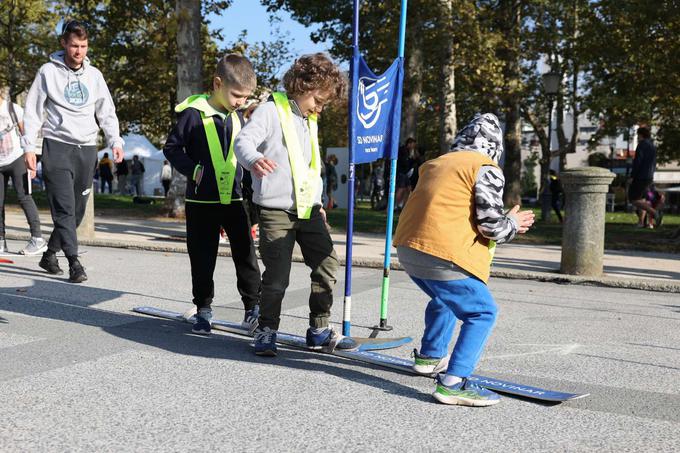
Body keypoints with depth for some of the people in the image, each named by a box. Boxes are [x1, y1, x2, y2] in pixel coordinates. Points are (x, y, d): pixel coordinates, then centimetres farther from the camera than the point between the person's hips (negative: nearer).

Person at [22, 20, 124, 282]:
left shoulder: (94, 75, 11)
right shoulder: (48, 72, 1)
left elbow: (106, 112, 13)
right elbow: (33, 111, 2)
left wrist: (115, 141, -1)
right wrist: (28, 146, -6)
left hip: (87, 149, 4)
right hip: (57, 147, -4)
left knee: (77, 210, 7)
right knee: (64, 207, -11)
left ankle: (50, 253, 23)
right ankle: (74, 262, -12)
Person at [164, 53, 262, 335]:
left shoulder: (237, 118, 7)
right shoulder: (193, 113, -9)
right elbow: (172, 147, -5)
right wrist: (193, 170, -17)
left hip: (234, 199, 4)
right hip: (201, 200, -3)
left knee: (245, 253, 2)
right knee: (202, 257, 6)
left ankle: (254, 306, 14)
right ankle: (203, 308, 19)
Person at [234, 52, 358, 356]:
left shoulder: (310, 121, 19)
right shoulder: (271, 111, -7)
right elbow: (243, 141, -23)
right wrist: (254, 159, -45)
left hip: (308, 209, 7)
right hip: (275, 210, -7)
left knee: (327, 266, 4)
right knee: (277, 276, -6)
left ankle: (319, 330, 16)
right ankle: (267, 331, 12)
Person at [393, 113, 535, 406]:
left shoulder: (436, 164, 22)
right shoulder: (486, 169, -1)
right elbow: (492, 225, -8)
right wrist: (513, 224, 13)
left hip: (407, 249, 9)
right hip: (442, 257, -8)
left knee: (445, 298, 32)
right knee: (482, 313, 1)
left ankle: (430, 356, 45)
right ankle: (453, 383, -10)